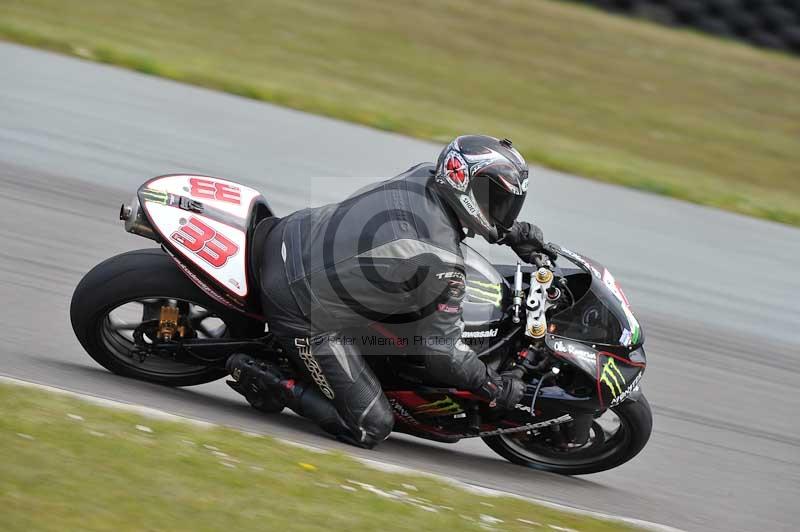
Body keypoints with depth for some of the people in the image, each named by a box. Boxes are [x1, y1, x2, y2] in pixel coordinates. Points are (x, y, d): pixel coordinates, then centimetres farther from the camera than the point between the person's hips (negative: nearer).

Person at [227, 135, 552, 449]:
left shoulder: (423, 174, -4)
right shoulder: (443, 266, -24)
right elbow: (441, 353, -16)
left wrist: (514, 232, 18)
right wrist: (499, 389, -4)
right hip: (303, 313, -8)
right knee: (371, 428, -1)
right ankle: (267, 383, 0)